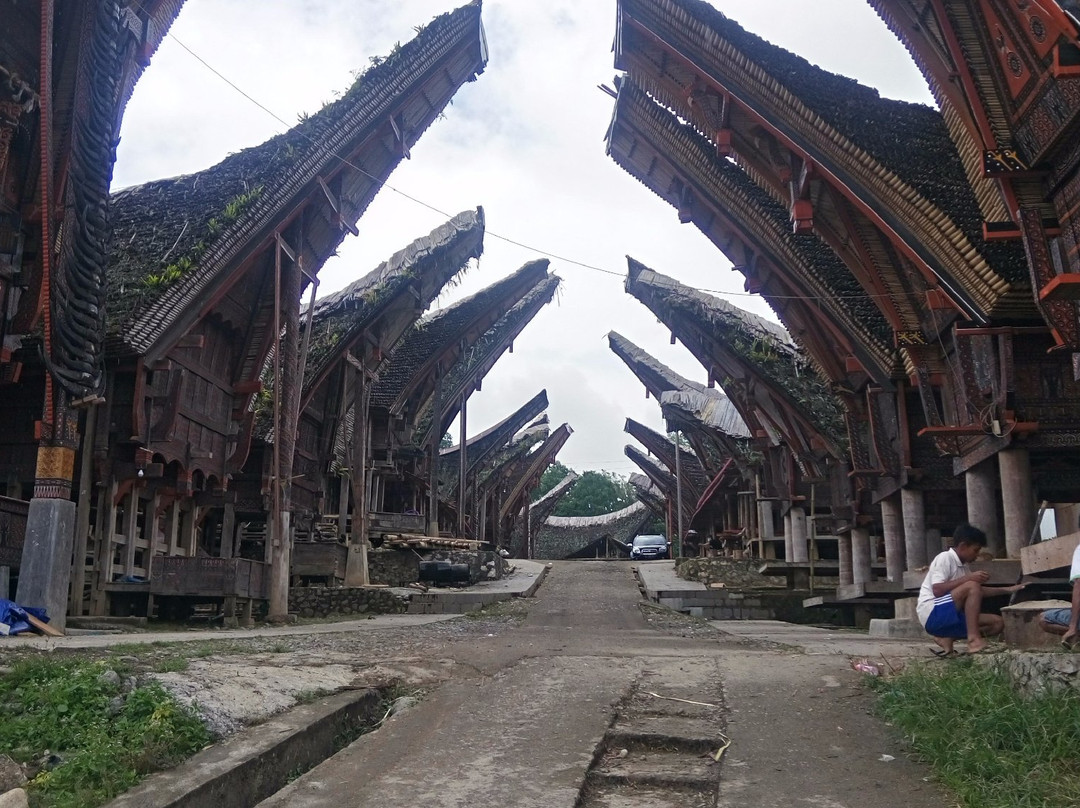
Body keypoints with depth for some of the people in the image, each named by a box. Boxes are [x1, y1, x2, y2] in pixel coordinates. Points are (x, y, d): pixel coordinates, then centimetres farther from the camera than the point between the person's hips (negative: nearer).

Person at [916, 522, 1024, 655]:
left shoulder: (963, 566, 15)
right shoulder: (944, 558, -11)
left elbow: (978, 591, 29)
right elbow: (937, 590, -23)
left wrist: (1007, 589, 22)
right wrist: (968, 578, -23)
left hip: (950, 616, 9)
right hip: (933, 615, -9)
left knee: (997, 623, 2)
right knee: (971, 586, -25)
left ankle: (947, 638, -3)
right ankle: (973, 639, -27)